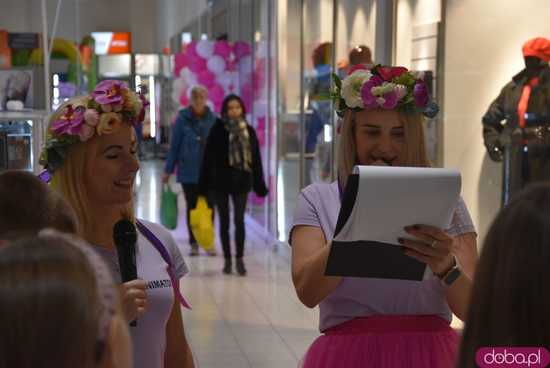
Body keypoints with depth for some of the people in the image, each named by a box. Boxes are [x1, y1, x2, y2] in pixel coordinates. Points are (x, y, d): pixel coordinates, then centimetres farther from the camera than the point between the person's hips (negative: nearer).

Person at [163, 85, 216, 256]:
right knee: (192, 207, 7)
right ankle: (194, 243, 16)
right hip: (188, 172, -1)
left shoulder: (213, 119, -1)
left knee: (209, 207, 4)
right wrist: (168, 170, 1)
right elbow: (174, 146, 0)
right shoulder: (183, 119, -3)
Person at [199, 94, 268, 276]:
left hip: (242, 181, 1)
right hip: (221, 181, -1)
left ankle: (240, 260, 5)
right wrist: (204, 184, -7)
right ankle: (227, 260, 19)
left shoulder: (248, 131, 4)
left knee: (239, 221, -4)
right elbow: (209, 158, -5)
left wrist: (259, 184, 7)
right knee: (224, 222, 9)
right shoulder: (218, 129, -5)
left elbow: (256, 158, 8)